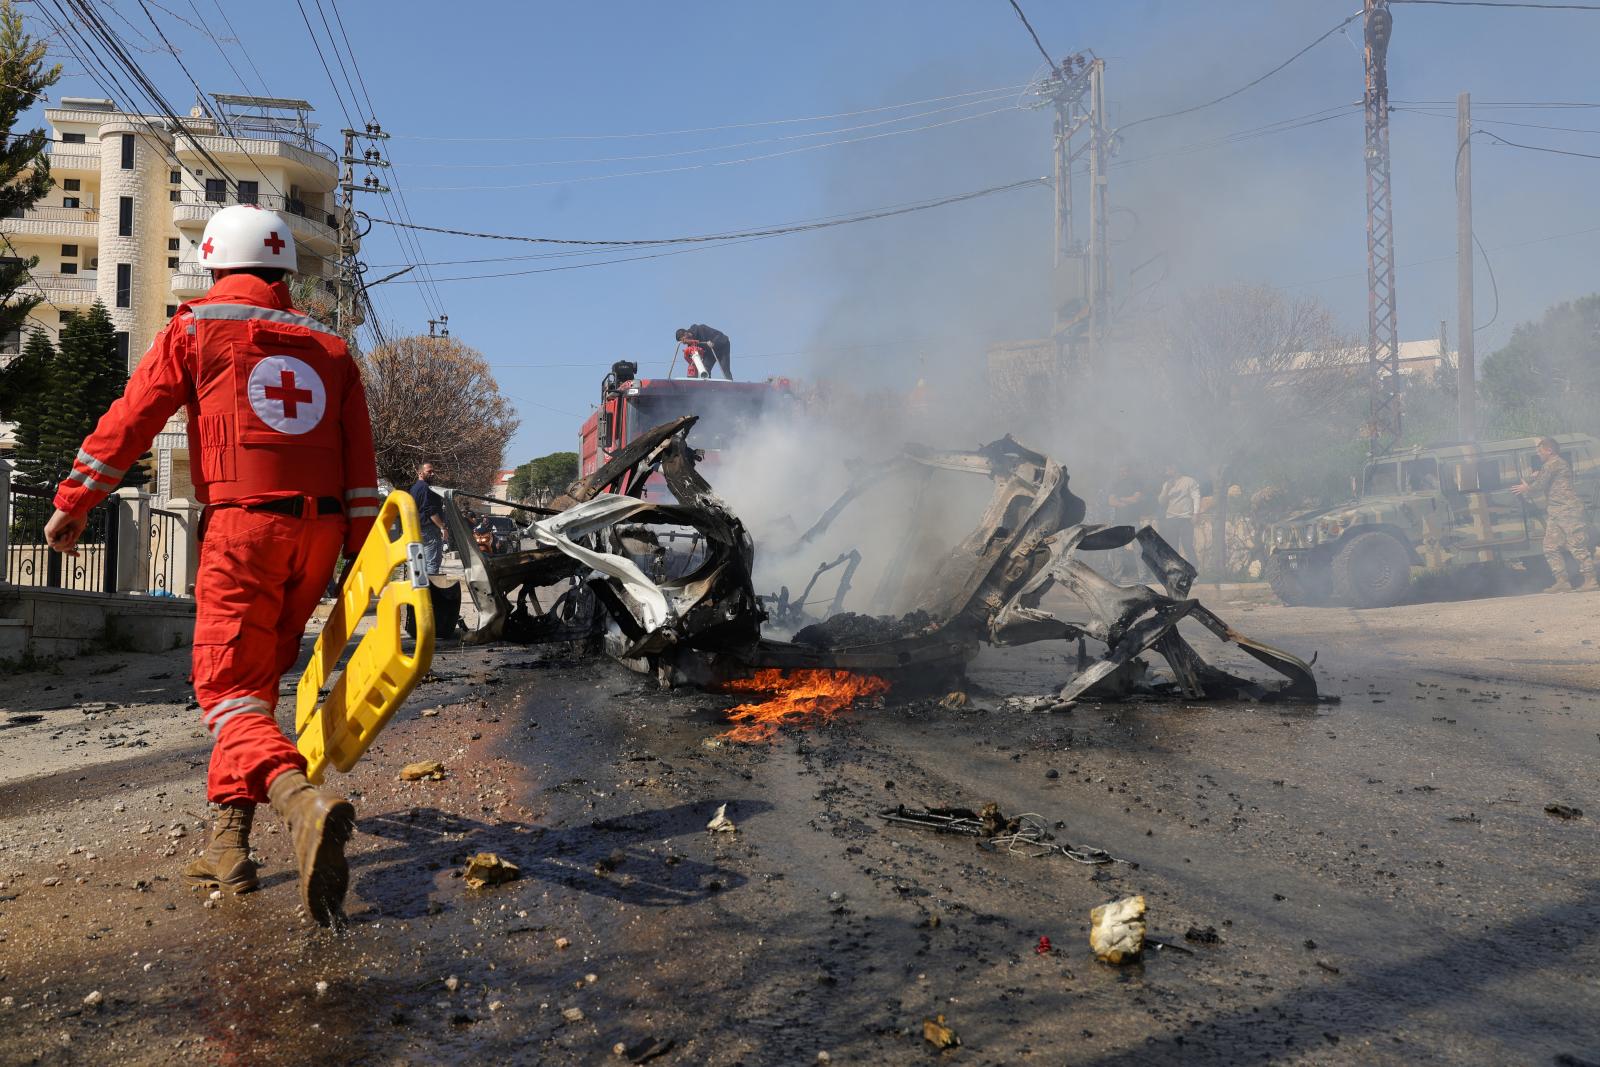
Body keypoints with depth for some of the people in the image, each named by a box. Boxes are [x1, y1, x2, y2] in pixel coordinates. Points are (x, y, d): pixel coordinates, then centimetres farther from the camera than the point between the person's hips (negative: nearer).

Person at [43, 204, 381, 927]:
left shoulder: (196, 328, 7)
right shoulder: (328, 348, 16)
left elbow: (130, 420, 5)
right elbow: (360, 464, 12)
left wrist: (74, 500, 14)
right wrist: (359, 554, 14)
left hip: (242, 525, -4)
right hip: (318, 530, 5)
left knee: (230, 689, -7)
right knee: (256, 682, 16)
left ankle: (301, 802, -34)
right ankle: (228, 841, 15)